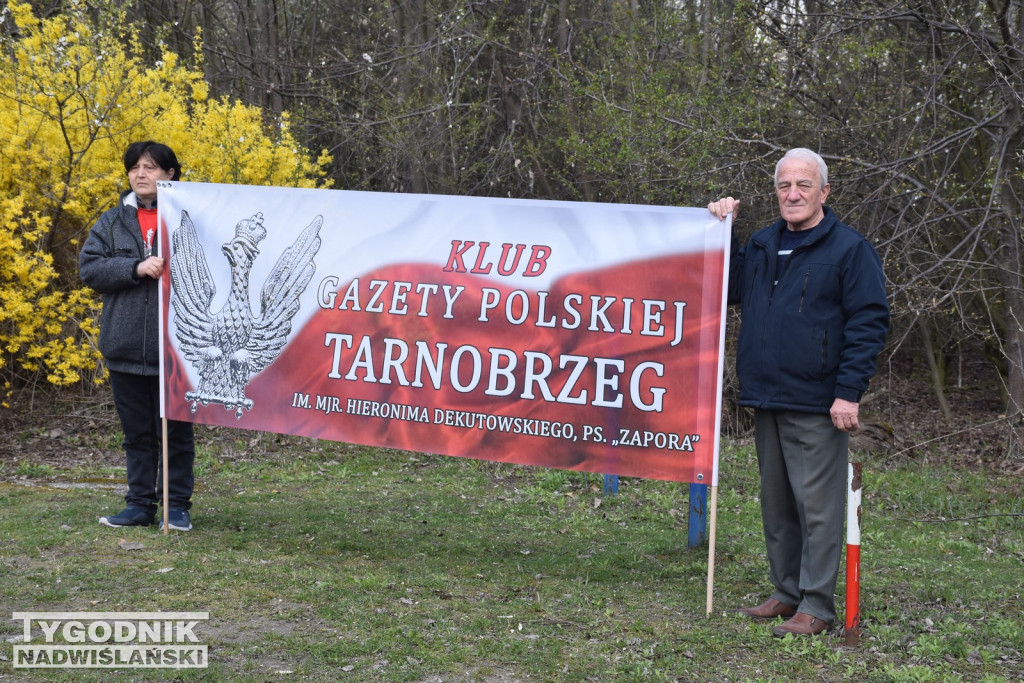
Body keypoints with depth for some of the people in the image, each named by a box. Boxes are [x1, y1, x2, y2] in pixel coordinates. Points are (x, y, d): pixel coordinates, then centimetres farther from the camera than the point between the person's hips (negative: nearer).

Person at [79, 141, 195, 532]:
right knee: (137, 432, 12)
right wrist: (136, 267, -14)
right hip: (125, 347, 4)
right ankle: (140, 505, 22)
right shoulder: (112, 222, 10)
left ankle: (177, 506, 16)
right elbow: (89, 267, -1)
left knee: (176, 431, 5)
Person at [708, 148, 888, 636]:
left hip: (817, 405, -7)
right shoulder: (762, 244, 14)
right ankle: (787, 592, 25)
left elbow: (870, 322, -9)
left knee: (817, 505, -3)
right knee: (776, 504, 13)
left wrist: (849, 392, -16)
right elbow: (726, 289, 27)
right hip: (766, 399, 7)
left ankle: (816, 606, 4)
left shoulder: (849, 248, -5)